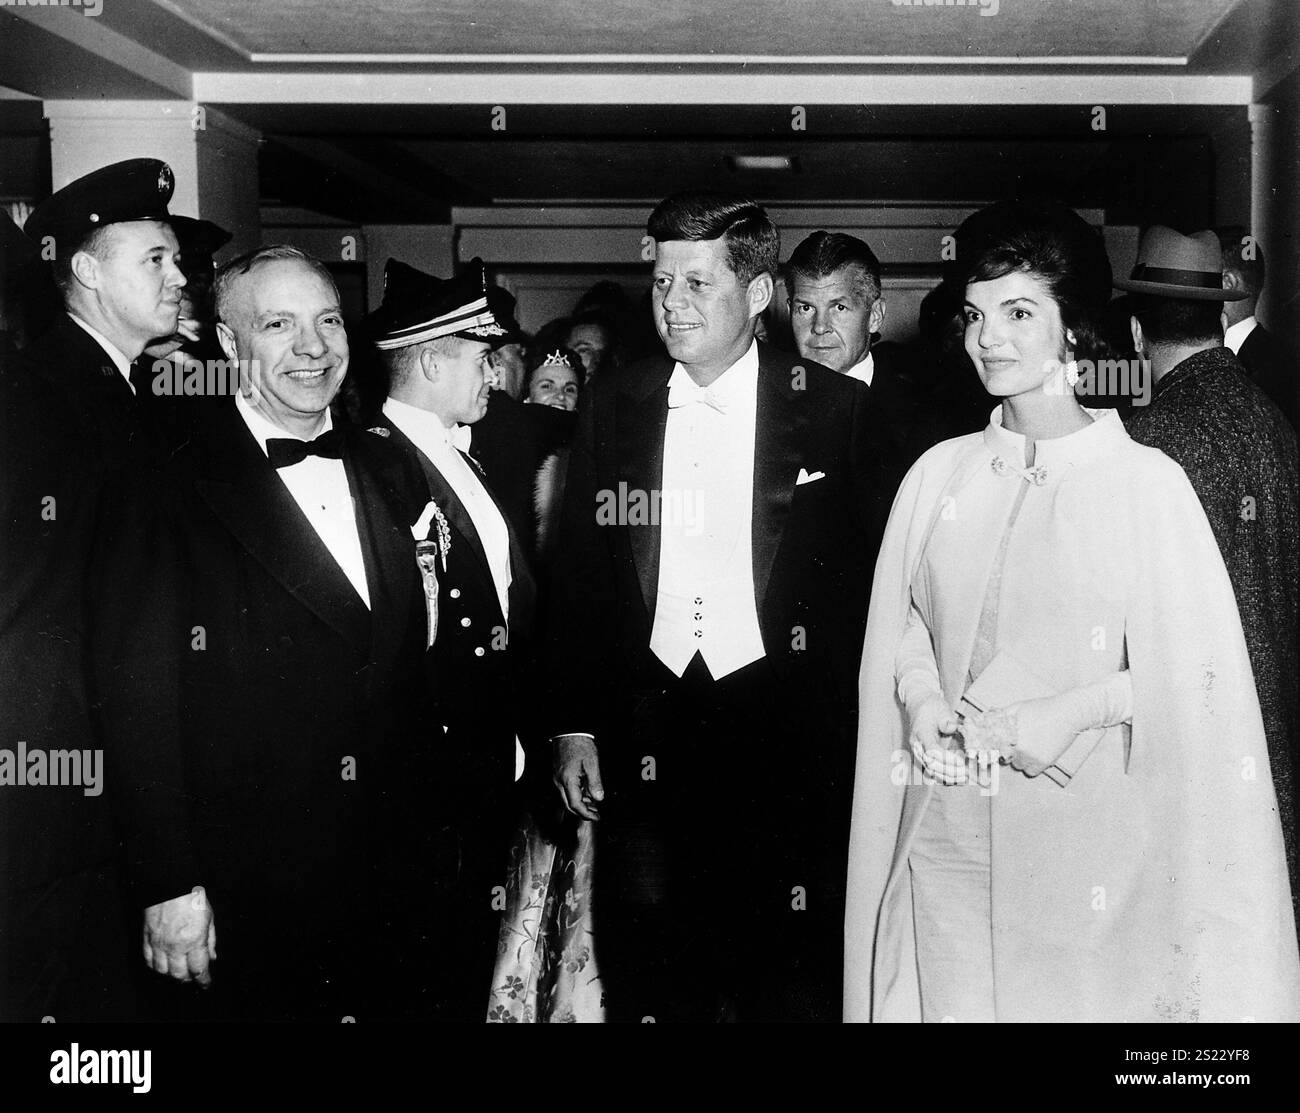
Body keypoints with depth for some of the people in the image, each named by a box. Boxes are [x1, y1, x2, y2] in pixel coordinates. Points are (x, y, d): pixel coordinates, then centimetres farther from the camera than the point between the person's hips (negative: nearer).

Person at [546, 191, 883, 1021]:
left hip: (788, 739, -2)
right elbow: (578, 573, 10)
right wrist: (574, 726, 6)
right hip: (643, 741, 3)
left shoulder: (837, 410, -1)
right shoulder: (613, 406, 8)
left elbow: (872, 579, 0)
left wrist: (857, 733, -4)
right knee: (647, 981, 9)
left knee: (792, 982, 5)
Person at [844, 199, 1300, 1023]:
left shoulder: (1146, 481, -6)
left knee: (1084, 998, 7)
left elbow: (1196, 671, -5)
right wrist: (921, 699, -7)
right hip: (948, 831, 3)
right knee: (950, 998, 8)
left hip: (1088, 833, -2)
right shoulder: (939, 475, 4)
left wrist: (1069, 713, -15)